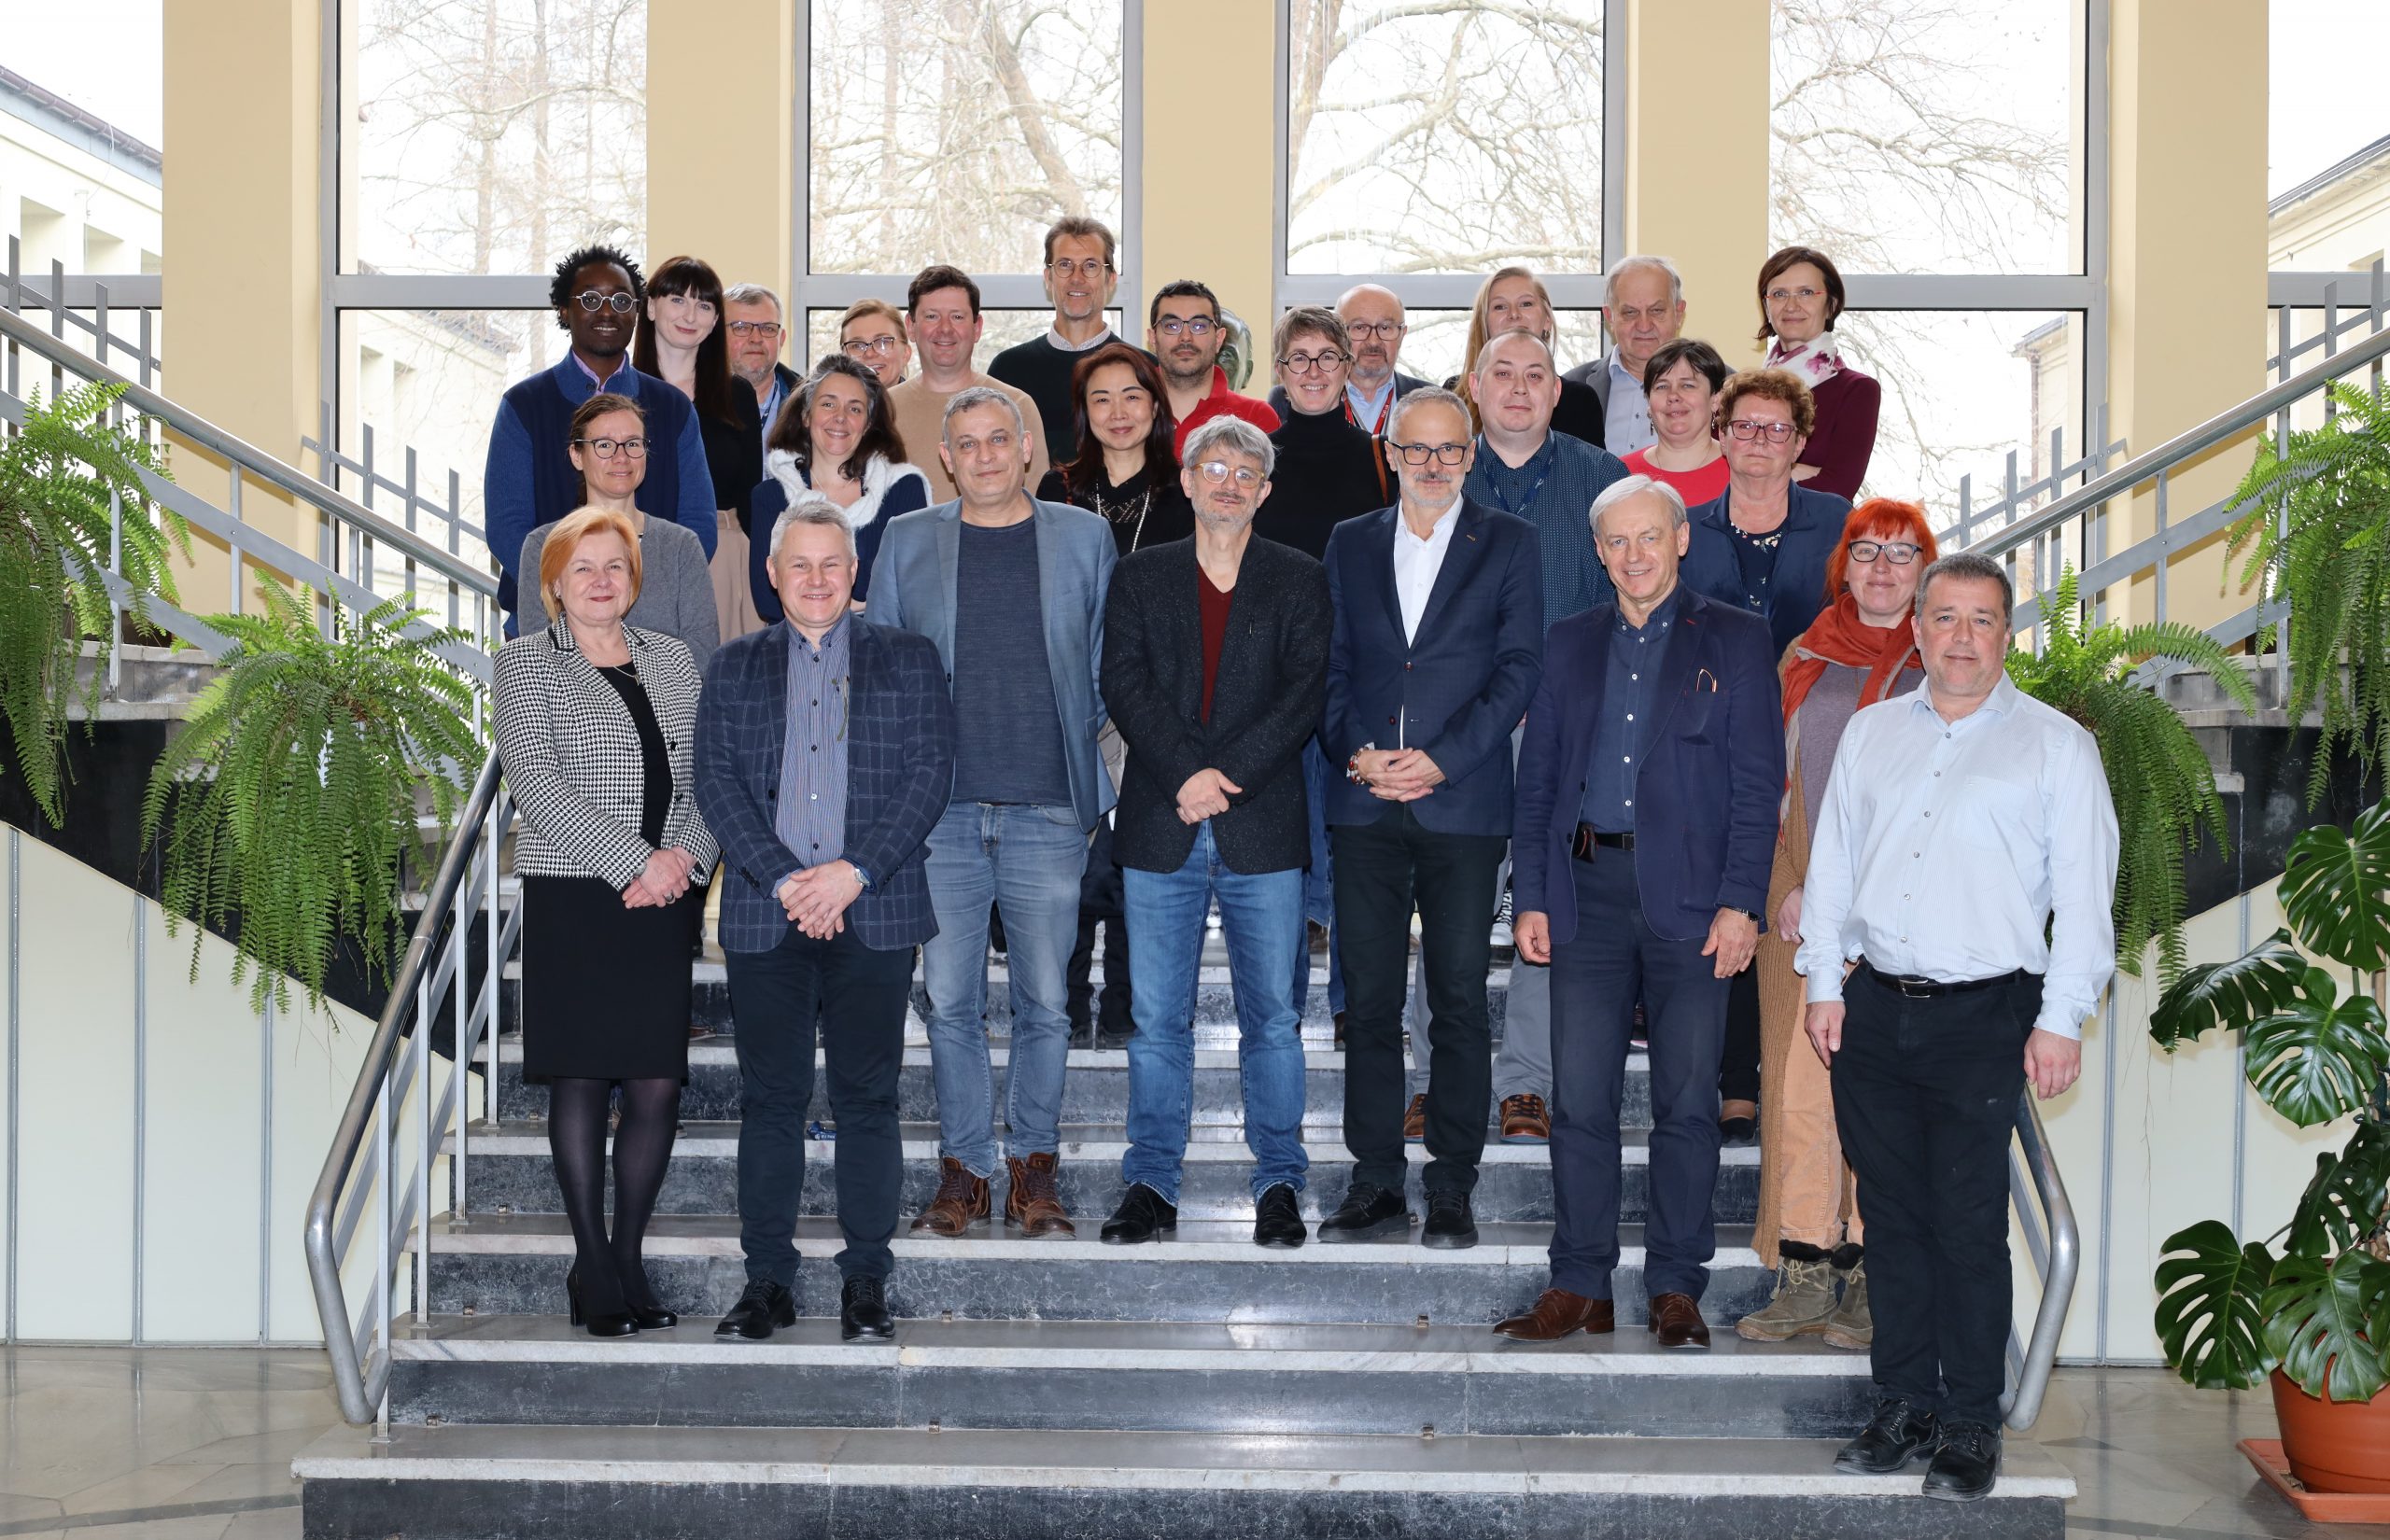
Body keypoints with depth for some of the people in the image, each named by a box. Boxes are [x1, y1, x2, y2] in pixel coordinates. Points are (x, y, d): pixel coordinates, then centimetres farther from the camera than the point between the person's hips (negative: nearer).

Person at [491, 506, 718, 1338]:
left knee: (658, 1083, 0)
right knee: (581, 1079, 0)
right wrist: (634, 862, -15)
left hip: (662, 897, 3)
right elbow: (535, 780, -9)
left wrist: (687, 855, -8)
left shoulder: (671, 659, 16)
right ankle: (592, 1267, 9)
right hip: (572, 895, -3)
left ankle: (629, 1260, 12)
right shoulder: (526, 662, 3)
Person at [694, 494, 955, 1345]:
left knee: (867, 1098, 2)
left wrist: (853, 872, -11)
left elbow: (931, 772, 0)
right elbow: (716, 780, 3)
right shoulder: (734, 667, 13)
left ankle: (866, 1281, 10)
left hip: (874, 914, -1)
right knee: (770, 1098, 4)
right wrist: (784, 878, -10)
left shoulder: (908, 659, 9)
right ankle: (767, 1280, 11)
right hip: (764, 916, 1)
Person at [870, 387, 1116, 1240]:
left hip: (1049, 808, 0)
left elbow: (1112, 662, 13)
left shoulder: (1084, 537, 8)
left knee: (1045, 1001, 2)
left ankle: (1034, 1167, 14)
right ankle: (963, 1168, 12)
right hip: (940, 811, 1)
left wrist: (1077, 739, 4)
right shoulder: (907, 542, 9)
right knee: (950, 1001, 2)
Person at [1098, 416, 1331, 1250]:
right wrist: (1186, 774, -14)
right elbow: (1124, 685, -1)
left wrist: (1228, 775, -14)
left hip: (1263, 829, -1)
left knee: (1272, 1016, 3)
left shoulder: (1299, 580, 8)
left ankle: (1280, 1183, 12)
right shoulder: (1140, 577, 10)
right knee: (1157, 1018, 5)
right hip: (1160, 829, 1)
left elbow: (1305, 691, -3)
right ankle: (1151, 1184, 13)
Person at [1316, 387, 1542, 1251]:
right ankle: (1376, 1185, 11)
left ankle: (1451, 1190, 7)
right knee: (1368, 999, 3)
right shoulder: (1350, 545, 14)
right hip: (1365, 804, 2)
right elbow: (1331, 666, 11)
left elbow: (1519, 666, -1)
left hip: (1463, 802, -2)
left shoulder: (1508, 544, 6)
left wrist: (1440, 759, -11)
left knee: (1460, 1000, 0)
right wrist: (1356, 752, -6)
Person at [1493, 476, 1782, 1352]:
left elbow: (1757, 782, -1)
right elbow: (1537, 777, 14)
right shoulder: (1571, 644, 15)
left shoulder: (1734, 641, 5)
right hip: (1587, 892, 3)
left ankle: (1677, 1288, 11)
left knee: (1686, 1099, 1)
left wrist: (1740, 902, -9)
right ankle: (1581, 1285, 10)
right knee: (1579, 1098, 2)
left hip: (1688, 895, -2)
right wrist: (1530, 898, 5)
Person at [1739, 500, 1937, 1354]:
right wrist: (1792, 886, -2)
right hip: (1803, 907, 3)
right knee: (1798, 1078, 0)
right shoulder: (1804, 658, 13)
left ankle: (1871, 1277, 6)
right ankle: (1805, 1273, 7)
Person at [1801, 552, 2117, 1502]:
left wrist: (2061, 1019, -8)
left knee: (1969, 1226, -3)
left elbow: (2083, 891, -2)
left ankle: (1971, 1429, 6)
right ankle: (1904, 1407, 18)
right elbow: (1831, 862, 16)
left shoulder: (2055, 745, 2)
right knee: (1892, 1217, 8)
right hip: (1872, 1009, 4)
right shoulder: (1872, 732, 14)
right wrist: (1825, 983, 8)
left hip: (1982, 1015, -4)